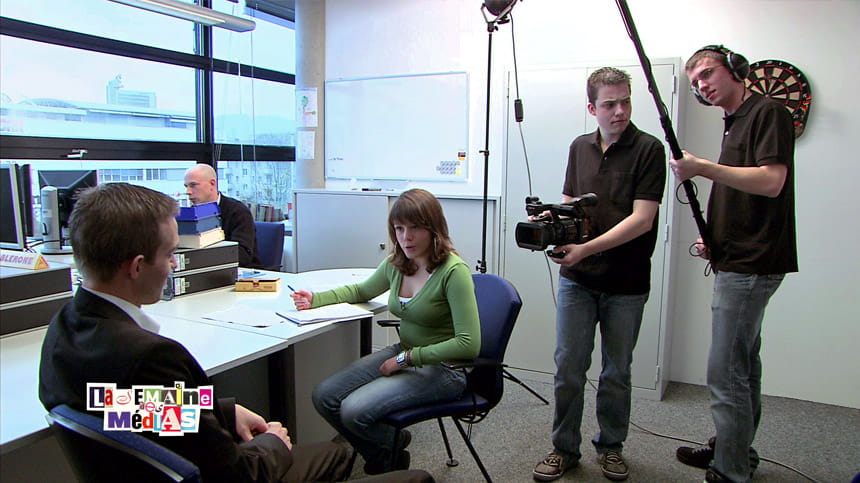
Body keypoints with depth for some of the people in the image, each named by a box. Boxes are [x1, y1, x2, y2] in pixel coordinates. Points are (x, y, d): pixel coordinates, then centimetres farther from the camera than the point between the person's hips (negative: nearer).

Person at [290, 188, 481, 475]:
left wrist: (407, 357, -21)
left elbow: (469, 344, -25)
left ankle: (395, 444, 14)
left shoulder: (453, 271, -21)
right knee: (324, 397, -3)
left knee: (354, 412, -23)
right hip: (403, 355, 8)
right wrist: (316, 299, 5)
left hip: (444, 369, -7)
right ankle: (380, 459, 21)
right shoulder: (396, 264, 1)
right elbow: (362, 291, 21)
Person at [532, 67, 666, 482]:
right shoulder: (580, 147, 9)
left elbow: (643, 218, -14)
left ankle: (611, 446, 30)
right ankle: (565, 449, 20)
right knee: (568, 366, 4)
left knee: (616, 371, 11)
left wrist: (588, 248, -23)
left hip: (626, 283, -3)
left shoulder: (648, 149, -6)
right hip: (577, 278, 3)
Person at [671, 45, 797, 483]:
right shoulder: (734, 123, 19)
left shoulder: (768, 111, -9)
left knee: (725, 373, -7)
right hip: (738, 261, 10)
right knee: (743, 365, 18)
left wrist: (704, 168, -24)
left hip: (751, 265, -10)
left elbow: (771, 181, -23)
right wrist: (713, 238, 11)